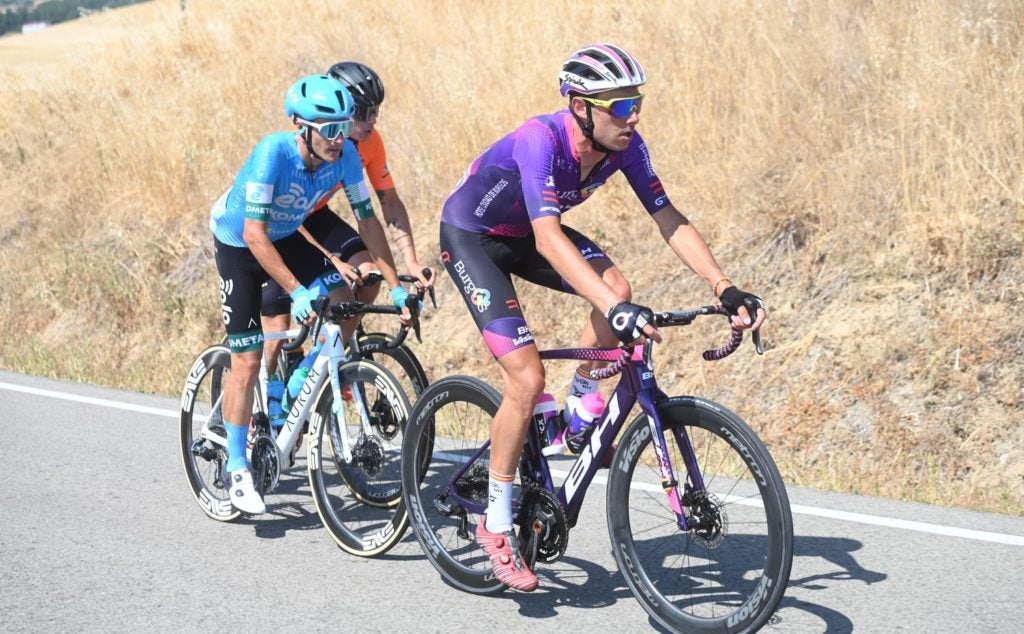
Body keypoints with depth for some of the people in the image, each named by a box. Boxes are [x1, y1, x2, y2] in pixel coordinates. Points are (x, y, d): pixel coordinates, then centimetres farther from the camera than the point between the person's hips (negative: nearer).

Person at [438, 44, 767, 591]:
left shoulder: (624, 146, -17)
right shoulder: (540, 140, -37)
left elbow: (670, 221, -16)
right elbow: (548, 239, -48)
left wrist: (727, 290, -28)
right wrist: (614, 310, -58)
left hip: (524, 233, 6)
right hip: (470, 236, -6)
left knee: (618, 291, -22)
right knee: (527, 378, -17)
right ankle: (496, 524, -2)